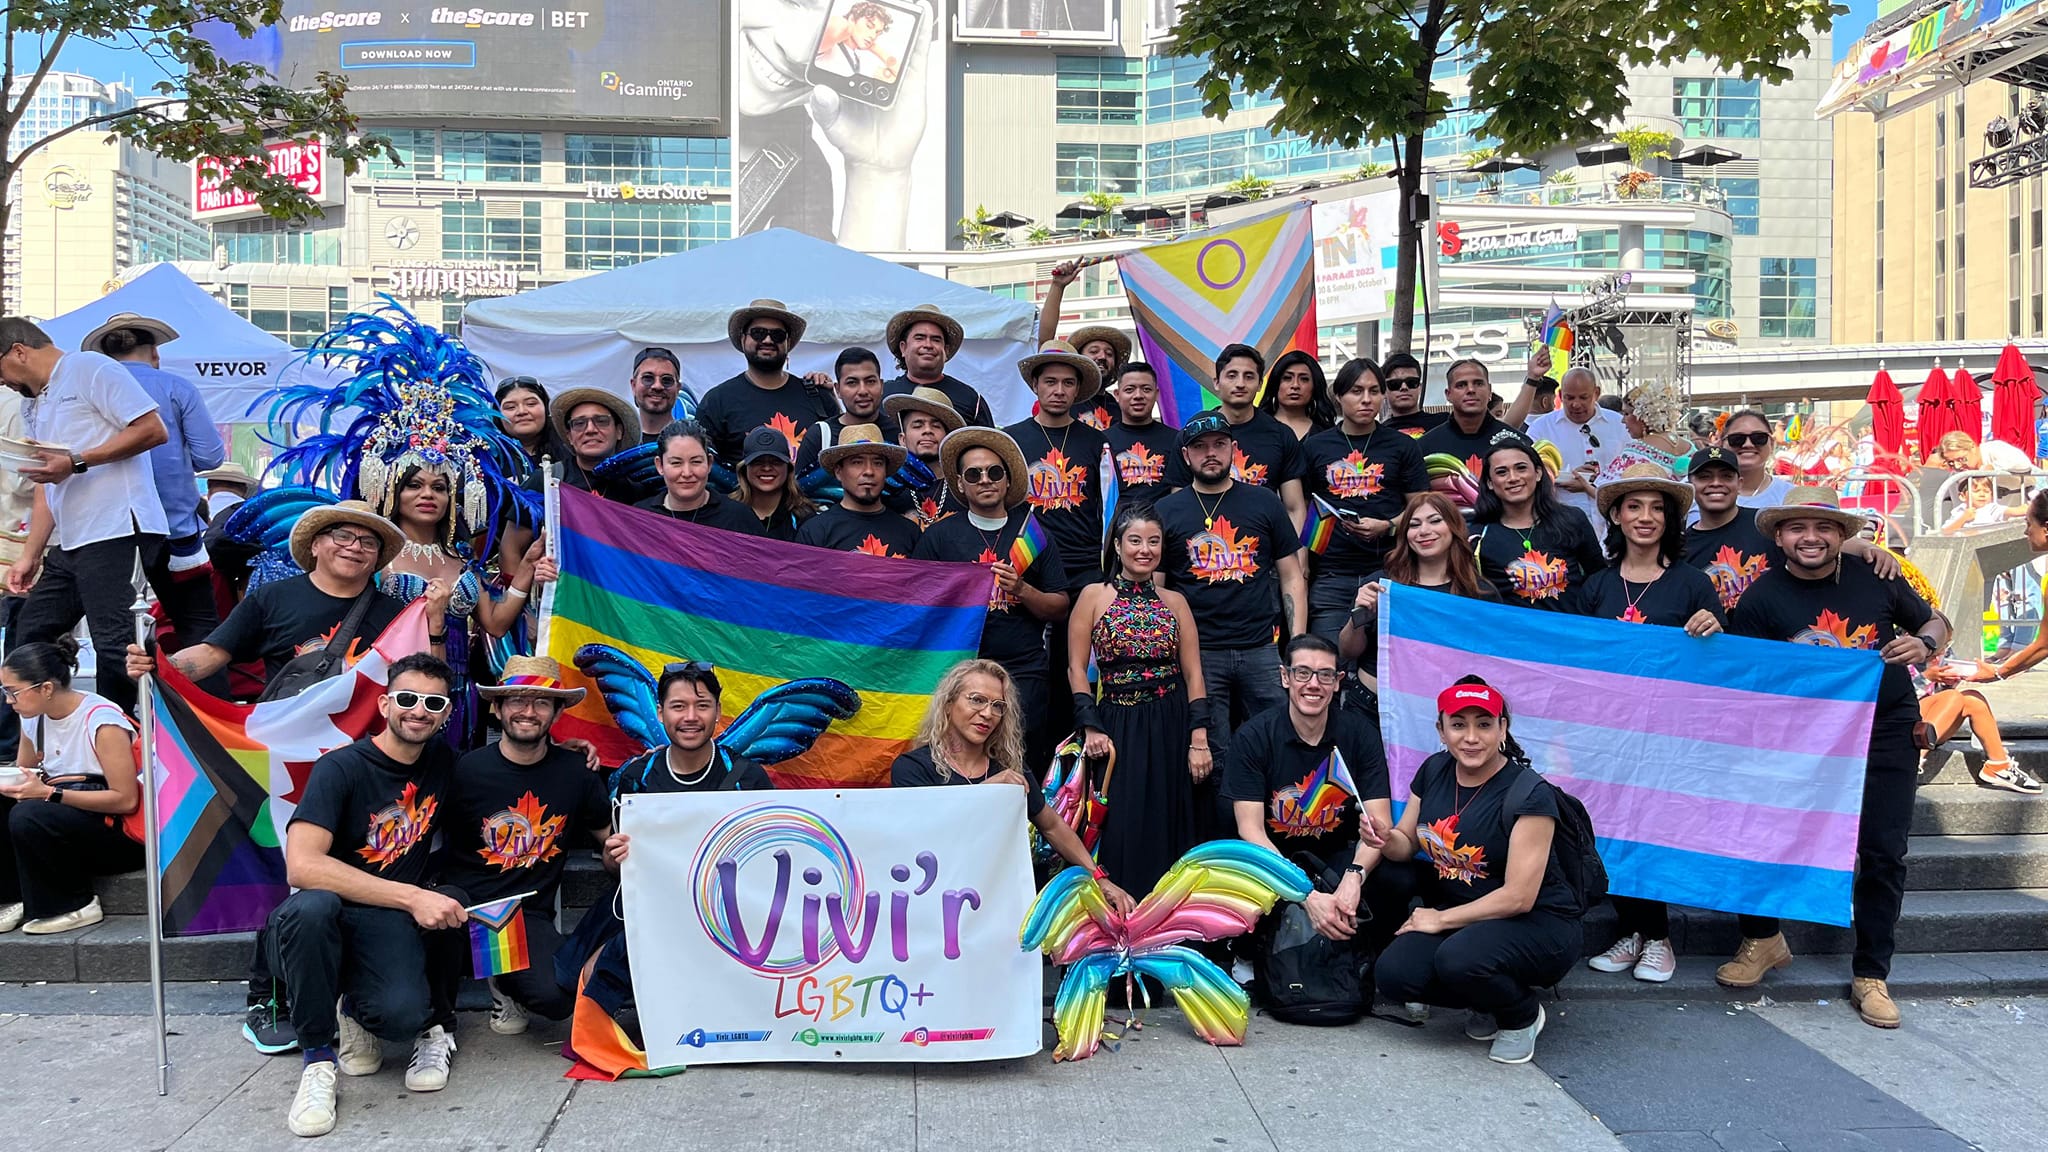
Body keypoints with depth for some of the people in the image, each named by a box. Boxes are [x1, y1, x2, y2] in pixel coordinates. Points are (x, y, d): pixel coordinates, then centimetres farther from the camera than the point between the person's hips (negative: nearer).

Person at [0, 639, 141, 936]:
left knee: (29, 816, -30)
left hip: (120, 831, -8)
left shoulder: (101, 721, -18)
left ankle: (74, 906, -12)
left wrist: (48, 793, -24)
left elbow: (126, 800, -20)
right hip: (66, 821, 8)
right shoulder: (35, 720, 5)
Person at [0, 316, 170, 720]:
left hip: (117, 532, -10)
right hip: (70, 544, 10)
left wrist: (76, 462, -14)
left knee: (116, 648, -10)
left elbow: (154, 430, -13)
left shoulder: (89, 369, -2)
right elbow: (45, 487, 24)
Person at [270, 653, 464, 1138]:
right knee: (310, 907, -39)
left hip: (390, 920, 2)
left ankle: (357, 1012, 11)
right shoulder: (340, 768, -12)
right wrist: (411, 896, -27)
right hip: (327, 918, -2)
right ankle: (319, 1057, -16)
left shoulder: (442, 761, 3)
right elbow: (301, 865, -26)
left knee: (403, 1013, -30)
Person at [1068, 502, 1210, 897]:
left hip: (1171, 729, 2)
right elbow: (1077, 667, -1)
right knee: (1120, 831, -3)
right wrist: (1091, 728, -11)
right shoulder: (1094, 596, 2)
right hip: (1117, 726, -2)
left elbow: (1193, 673, 4)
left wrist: (1198, 739, -5)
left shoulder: (1175, 601, 8)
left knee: (1167, 829, 5)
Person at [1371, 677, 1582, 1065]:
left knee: (1459, 959, -35)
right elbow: (1408, 843, 11)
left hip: (1539, 925, -6)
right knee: (1393, 975, -19)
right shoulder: (1434, 771, 0)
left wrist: (1442, 919, -16)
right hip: (1457, 916, 6)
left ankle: (1523, 1016, 0)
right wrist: (1384, 839, -13)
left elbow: (1518, 897, -21)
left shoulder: (1528, 794, -19)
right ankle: (1490, 1002, 10)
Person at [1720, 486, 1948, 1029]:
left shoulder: (1875, 578, 0)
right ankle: (1763, 939, 20)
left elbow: (1934, 622, 12)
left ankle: (1871, 976, 17)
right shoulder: (1762, 598, -4)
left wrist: (1923, 645, -9)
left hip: (1888, 730, 1)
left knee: (1883, 855, 3)